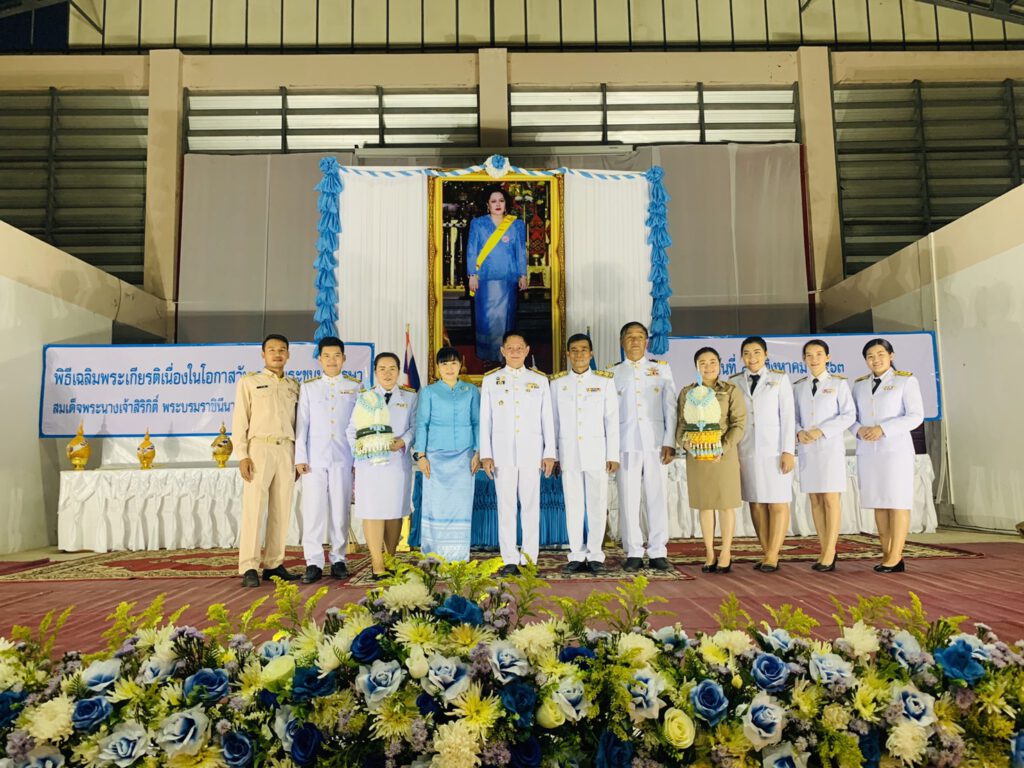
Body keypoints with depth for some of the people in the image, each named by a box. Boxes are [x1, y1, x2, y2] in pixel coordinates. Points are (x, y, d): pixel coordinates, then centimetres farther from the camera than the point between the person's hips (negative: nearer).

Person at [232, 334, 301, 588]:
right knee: (253, 508, -9)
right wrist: (242, 455, -9)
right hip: (259, 447, -4)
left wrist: (299, 457, 11)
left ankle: (273, 565, 9)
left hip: (287, 450, 4)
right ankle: (249, 569, -8)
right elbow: (240, 420, 1)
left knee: (281, 510, 3)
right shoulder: (249, 382, 7)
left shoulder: (294, 386, 16)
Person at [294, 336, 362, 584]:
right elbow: (302, 423, 6)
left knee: (340, 509, 2)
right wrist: (300, 458, -1)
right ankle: (314, 563, 4)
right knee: (313, 509, -3)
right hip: (315, 457, 0)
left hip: (343, 457, 0)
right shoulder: (308, 386, 10)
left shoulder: (354, 386, 10)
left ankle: (338, 560, 12)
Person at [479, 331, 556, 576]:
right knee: (506, 506, 1)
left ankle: (529, 558, 8)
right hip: (502, 452, 0)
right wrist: (485, 454, 0)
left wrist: (550, 453, 2)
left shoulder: (540, 381, 10)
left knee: (531, 505, 1)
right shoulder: (491, 381, 9)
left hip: (531, 452, 0)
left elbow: (547, 420, 8)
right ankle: (510, 560, 7)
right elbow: (485, 420, 7)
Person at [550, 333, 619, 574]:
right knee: (573, 506, 4)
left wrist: (613, 455, -1)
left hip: (596, 452, -1)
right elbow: (553, 421, 10)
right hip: (568, 453, 1)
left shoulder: (604, 381, 5)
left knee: (597, 505, 0)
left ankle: (595, 555, 11)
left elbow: (612, 419, 3)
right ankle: (577, 555, 13)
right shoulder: (557, 382, 8)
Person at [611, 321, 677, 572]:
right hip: (625, 444, 0)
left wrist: (670, 442, -3)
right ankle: (633, 553, 8)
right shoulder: (613, 373, 11)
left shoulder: (662, 368, 11)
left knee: (657, 497, 0)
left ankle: (658, 553, 8)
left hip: (656, 442, 0)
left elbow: (670, 407, 6)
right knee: (628, 499, 0)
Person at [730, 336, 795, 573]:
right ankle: (767, 554, 8)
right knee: (756, 503, 3)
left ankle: (772, 556, -1)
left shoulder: (779, 379, 5)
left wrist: (788, 451, -7)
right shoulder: (734, 382, 11)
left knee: (778, 503, -4)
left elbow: (788, 416, 0)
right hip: (746, 451, 2)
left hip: (774, 450, -2)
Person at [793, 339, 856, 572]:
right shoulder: (798, 387, 11)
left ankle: (829, 553, -2)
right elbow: (794, 416, 11)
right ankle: (825, 551, 10)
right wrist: (799, 432, -10)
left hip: (831, 446, -3)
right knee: (815, 500, 4)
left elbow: (849, 415, -5)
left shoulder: (839, 383, 2)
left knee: (830, 499, -5)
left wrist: (821, 431, -14)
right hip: (806, 448, 4)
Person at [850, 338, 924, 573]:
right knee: (877, 503, 4)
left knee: (897, 501, -4)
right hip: (867, 450, 5)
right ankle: (887, 555, 8)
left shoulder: (906, 381, 2)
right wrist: (859, 430, -10)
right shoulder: (859, 385, 14)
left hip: (895, 448, -4)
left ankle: (895, 558, -3)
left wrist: (883, 429, -17)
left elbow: (916, 416, -7)